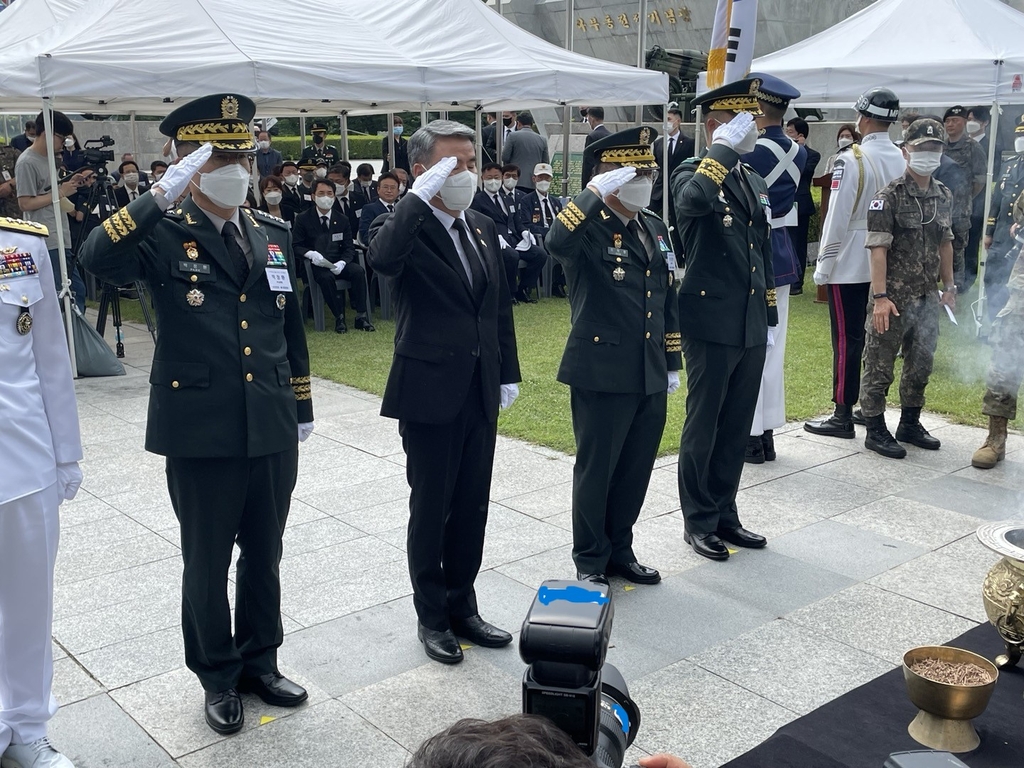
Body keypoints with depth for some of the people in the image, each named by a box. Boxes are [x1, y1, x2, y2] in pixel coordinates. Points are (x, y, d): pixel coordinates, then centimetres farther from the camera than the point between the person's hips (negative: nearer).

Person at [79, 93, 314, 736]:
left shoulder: (274, 233, 8)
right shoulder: (164, 233, -7)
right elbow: (98, 259, -28)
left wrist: (302, 411, 15)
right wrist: (162, 194, -30)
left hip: (272, 431, 4)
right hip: (201, 434, -4)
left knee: (264, 558, 17)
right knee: (208, 562, 12)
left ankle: (260, 660, 37)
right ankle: (218, 678, 31)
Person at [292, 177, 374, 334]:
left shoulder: (343, 219, 10)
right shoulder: (303, 219, 2)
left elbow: (349, 248, 6)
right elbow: (295, 246, 0)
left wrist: (342, 262, -16)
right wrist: (311, 254, -22)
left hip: (337, 264, 3)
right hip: (316, 266, -3)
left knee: (358, 271, -27)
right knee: (326, 277, -37)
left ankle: (361, 316, -21)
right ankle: (339, 318, -27)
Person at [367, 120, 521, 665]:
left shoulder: (483, 228, 9)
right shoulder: (403, 228, -11)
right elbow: (383, 259, -37)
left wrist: (508, 373, 13)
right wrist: (421, 194, -30)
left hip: (481, 393, 6)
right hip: (430, 395, -6)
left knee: (472, 508, 14)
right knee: (430, 511, 8)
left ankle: (462, 607, 31)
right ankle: (432, 618, 25)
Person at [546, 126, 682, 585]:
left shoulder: (655, 228, 12)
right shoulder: (588, 228, -11)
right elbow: (557, 243, -37)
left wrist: (672, 363, 17)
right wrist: (595, 194, -31)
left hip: (650, 376, 7)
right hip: (602, 375, -7)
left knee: (636, 470, 15)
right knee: (595, 471, 7)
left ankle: (619, 550, 32)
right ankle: (590, 561, 23)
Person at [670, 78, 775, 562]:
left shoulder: (756, 184, 14)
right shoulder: (692, 174, -7)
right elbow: (693, 200, -34)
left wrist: (770, 319, 18)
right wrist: (726, 148, -24)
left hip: (751, 330, 7)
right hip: (711, 327, -7)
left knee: (737, 429, 14)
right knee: (703, 428, 5)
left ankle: (725, 515, 27)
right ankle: (698, 521, 18)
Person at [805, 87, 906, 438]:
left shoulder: (851, 160, -14)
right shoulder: (903, 160, 3)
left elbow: (837, 218, -15)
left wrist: (823, 264, -8)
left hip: (848, 264, -6)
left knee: (847, 338, -2)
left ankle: (843, 415, 2)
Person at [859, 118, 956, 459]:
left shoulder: (944, 197, 9)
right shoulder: (890, 197, -12)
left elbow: (945, 243, 18)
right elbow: (878, 248, -16)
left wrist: (949, 286, 16)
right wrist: (880, 296, -21)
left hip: (927, 298, 7)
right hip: (894, 298, -7)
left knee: (921, 365, 15)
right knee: (879, 367, 2)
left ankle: (910, 424, 31)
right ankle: (875, 431, 13)